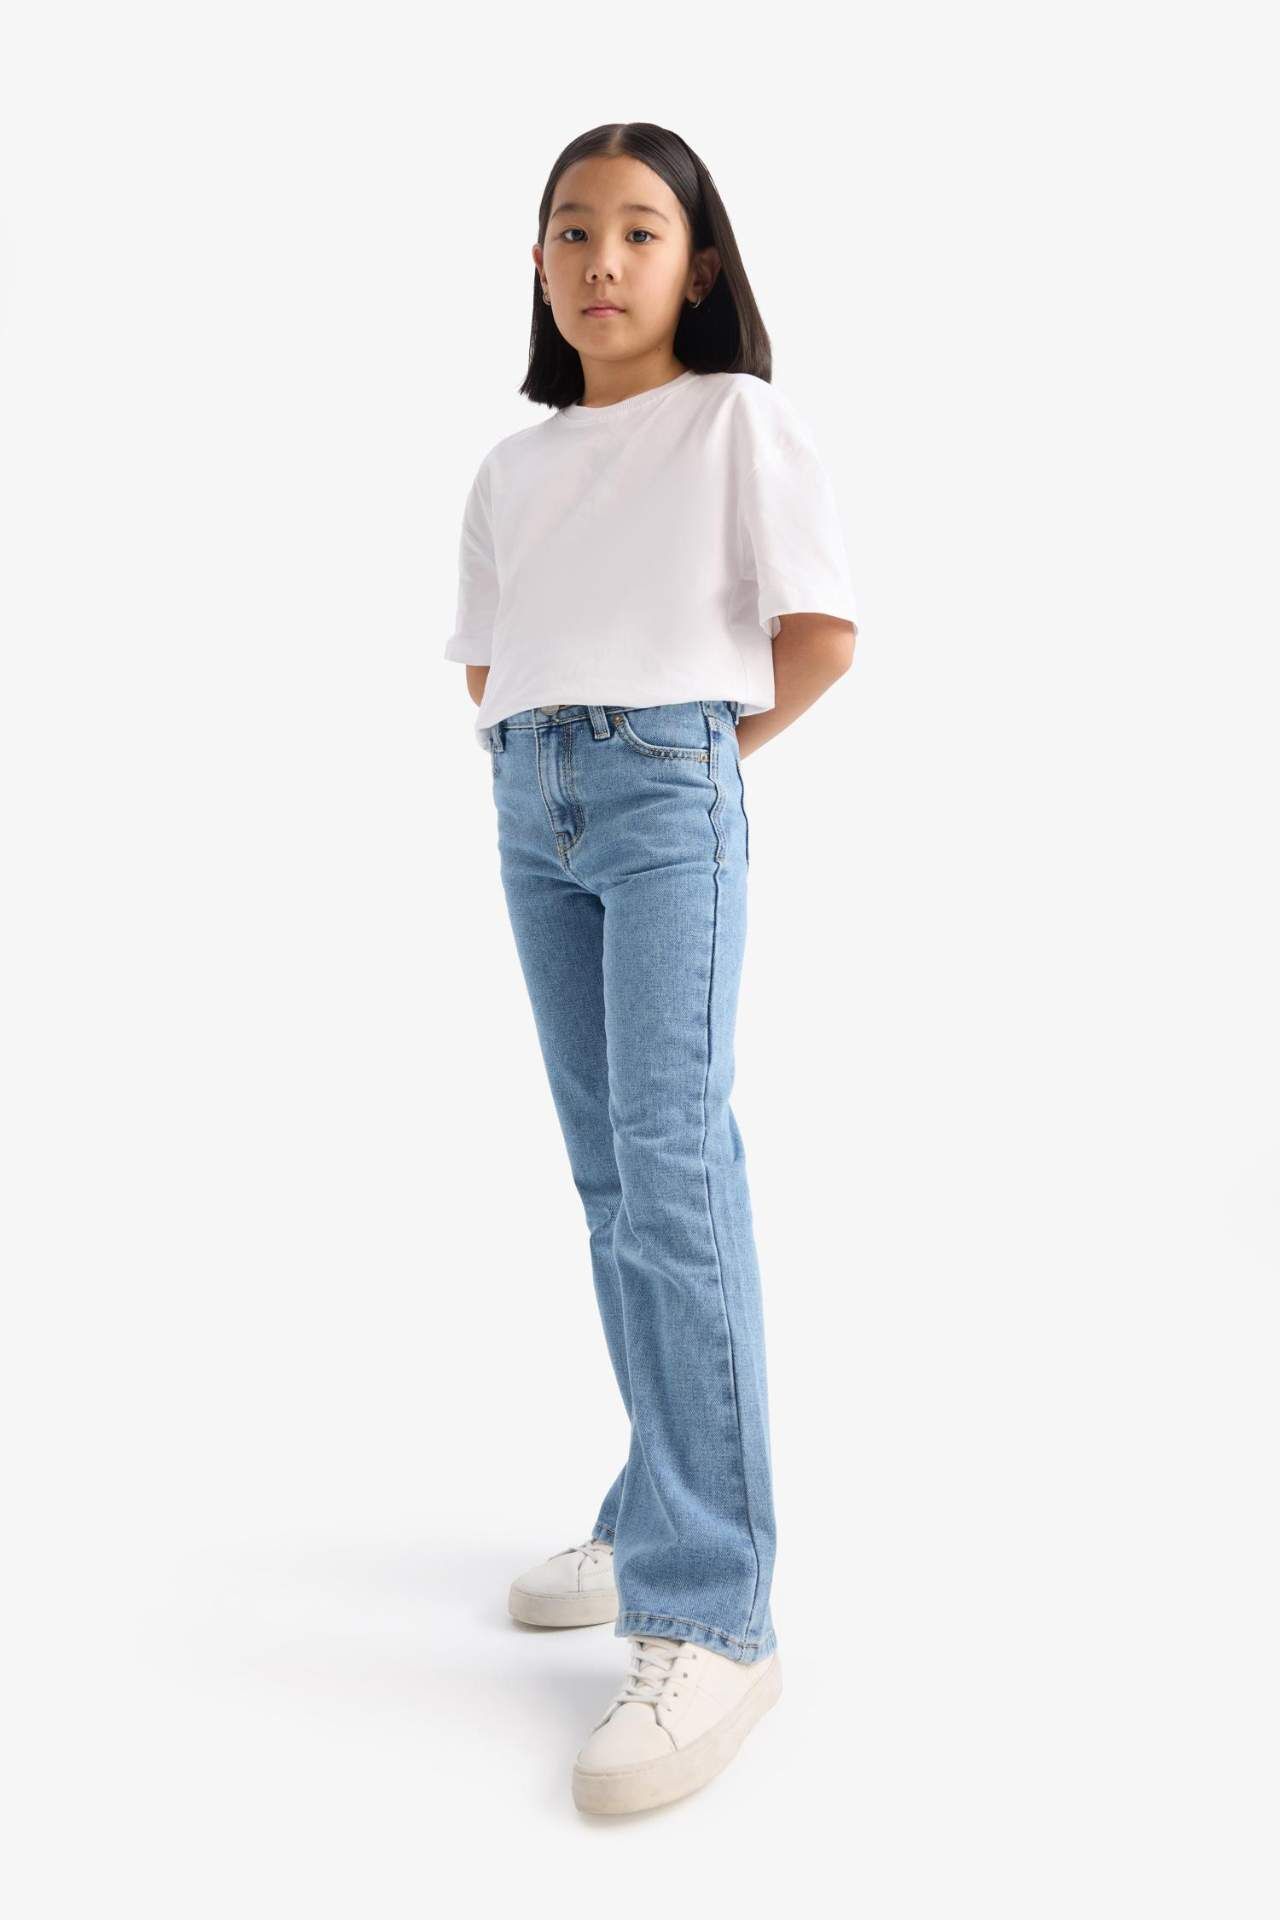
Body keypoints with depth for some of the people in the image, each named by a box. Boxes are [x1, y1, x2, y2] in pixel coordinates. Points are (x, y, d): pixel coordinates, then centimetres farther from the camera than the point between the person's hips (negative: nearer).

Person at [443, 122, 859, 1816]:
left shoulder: (738, 417, 2)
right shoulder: (512, 465, 17)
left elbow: (821, 631, -4)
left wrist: (695, 755, 2)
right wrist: (536, 760, 6)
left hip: (668, 792, -6)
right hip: (530, 805, 6)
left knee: (673, 1166, -16)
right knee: (607, 1171, 7)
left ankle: (712, 1614, -15)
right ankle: (658, 1521, 17)